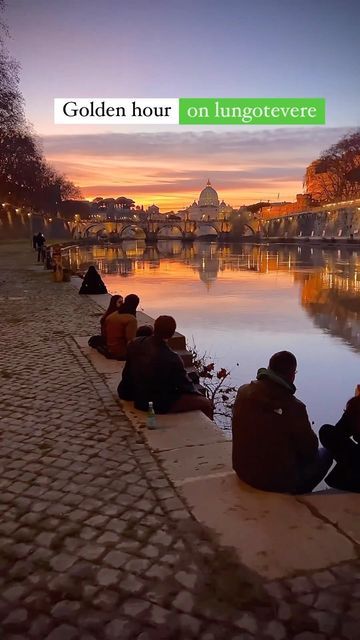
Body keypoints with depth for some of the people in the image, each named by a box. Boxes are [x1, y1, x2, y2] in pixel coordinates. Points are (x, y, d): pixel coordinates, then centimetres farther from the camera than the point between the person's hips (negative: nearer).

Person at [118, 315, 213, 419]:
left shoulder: (135, 344, -10)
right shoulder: (172, 359, -29)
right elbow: (185, 385, -15)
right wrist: (199, 394, 6)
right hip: (160, 406, -7)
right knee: (206, 404, 3)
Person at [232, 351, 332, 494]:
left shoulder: (243, 392, -10)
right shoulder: (293, 407, -27)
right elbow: (310, 449, -13)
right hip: (277, 481, -6)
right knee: (325, 454, 16)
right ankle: (296, 494, 25)